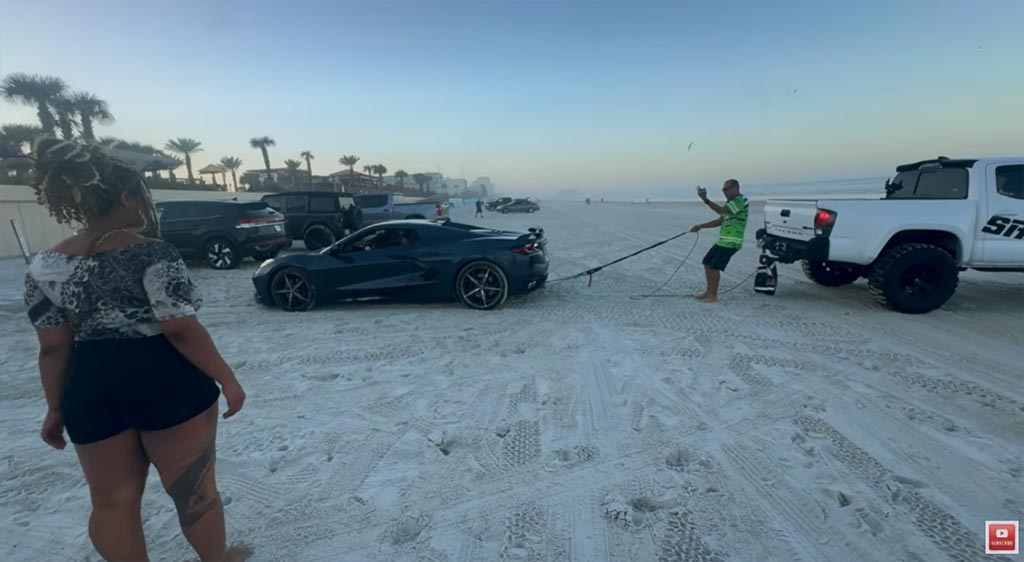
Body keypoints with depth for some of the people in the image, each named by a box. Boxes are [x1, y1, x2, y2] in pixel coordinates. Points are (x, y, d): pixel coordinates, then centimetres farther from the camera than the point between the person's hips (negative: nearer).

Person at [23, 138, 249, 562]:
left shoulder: (44, 266, 4)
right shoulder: (151, 253, -14)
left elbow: (53, 347, 5)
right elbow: (180, 328, -20)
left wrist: (56, 407, 13)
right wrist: (226, 379, -13)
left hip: (91, 389, 5)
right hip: (166, 382, -5)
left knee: (112, 501, 19)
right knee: (193, 487, 14)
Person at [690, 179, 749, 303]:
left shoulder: (740, 200, -12)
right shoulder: (730, 203, 19)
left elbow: (721, 210, -29)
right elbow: (720, 221, 22)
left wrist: (706, 200, -38)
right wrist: (700, 226, 14)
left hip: (731, 242, -10)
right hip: (722, 240, 10)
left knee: (715, 266, -11)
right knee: (707, 263, 11)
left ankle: (713, 295, 0)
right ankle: (709, 290, 21)